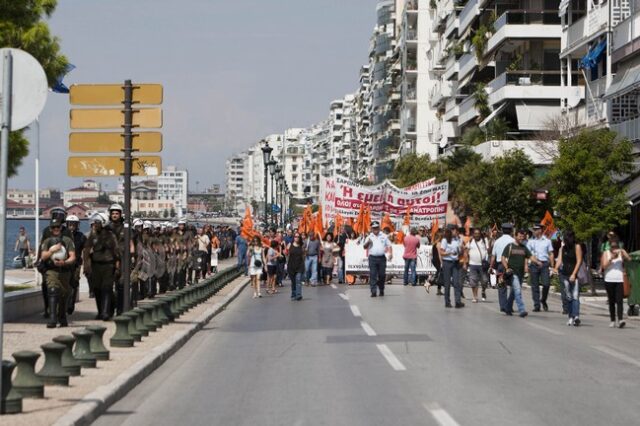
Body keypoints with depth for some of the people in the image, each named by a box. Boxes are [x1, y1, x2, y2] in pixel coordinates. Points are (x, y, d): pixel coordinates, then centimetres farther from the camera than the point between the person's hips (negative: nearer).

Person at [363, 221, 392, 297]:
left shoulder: (383, 236, 11)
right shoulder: (369, 237, 8)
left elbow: (389, 245, 14)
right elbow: (365, 247, 1)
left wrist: (390, 253, -1)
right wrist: (368, 242, -19)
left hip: (382, 258, 1)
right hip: (372, 258, -1)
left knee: (382, 275, 4)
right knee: (373, 275, -7)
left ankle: (381, 290, 18)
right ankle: (373, 292, -10)